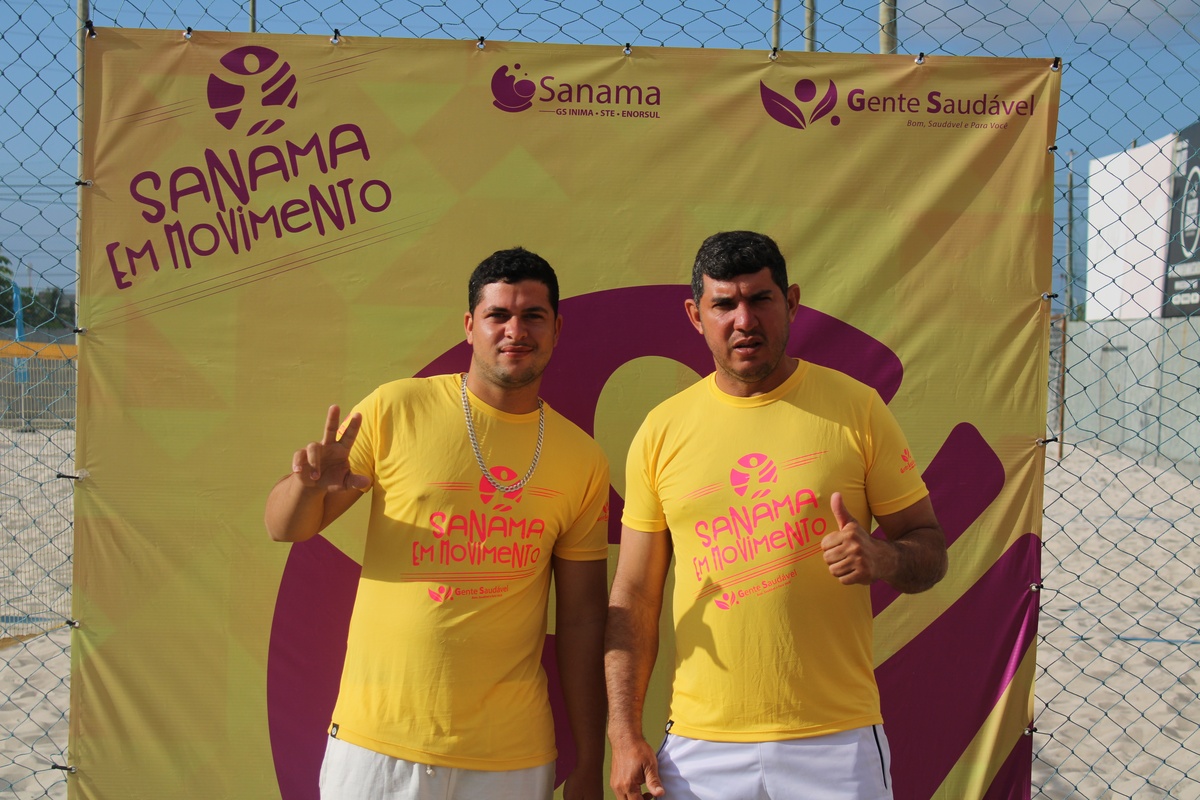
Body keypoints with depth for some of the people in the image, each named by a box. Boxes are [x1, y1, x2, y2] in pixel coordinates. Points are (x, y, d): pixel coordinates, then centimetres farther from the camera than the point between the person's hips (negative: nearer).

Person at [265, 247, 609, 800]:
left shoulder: (583, 460, 3)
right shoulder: (395, 410, -3)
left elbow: (581, 619, 6)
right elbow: (285, 528, 0)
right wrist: (308, 485, -23)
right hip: (377, 741, -1)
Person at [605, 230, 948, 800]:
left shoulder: (856, 408, -2)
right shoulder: (661, 432, 2)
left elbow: (928, 545, 4)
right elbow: (635, 596, 6)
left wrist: (884, 560, -19)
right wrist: (624, 734, 0)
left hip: (836, 741, -1)